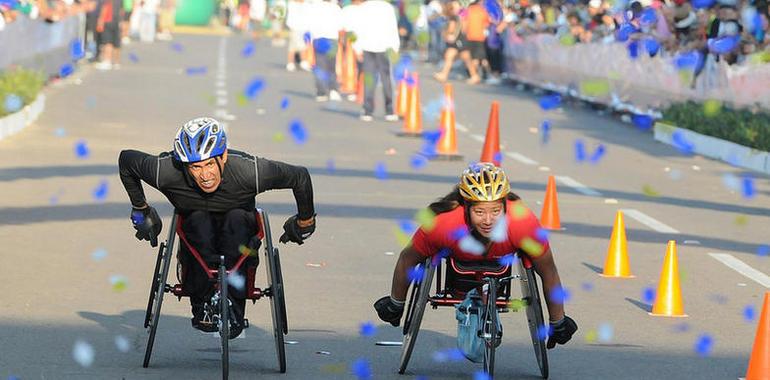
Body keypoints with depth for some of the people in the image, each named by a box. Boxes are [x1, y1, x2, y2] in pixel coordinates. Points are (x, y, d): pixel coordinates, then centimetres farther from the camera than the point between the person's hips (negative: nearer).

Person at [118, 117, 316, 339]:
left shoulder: (249, 170, -31)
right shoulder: (166, 171, -27)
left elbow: (300, 177, -17)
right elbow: (126, 159, -8)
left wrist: (304, 222, -2)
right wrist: (140, 210, 3)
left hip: (237, 237, -1)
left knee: (237, 219, -33)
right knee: (199, 220, -32)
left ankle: (233, 307, -33)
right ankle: (203, 305, -28)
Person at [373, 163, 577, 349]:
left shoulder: (523, 222, -44)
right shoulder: (442, 224, -44)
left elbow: (549, 273, -27)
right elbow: (407, 260, -24)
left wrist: (558, 325, -14)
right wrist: (395, 305, -7)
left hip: (503, 257, 1)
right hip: (458, 256, 0)